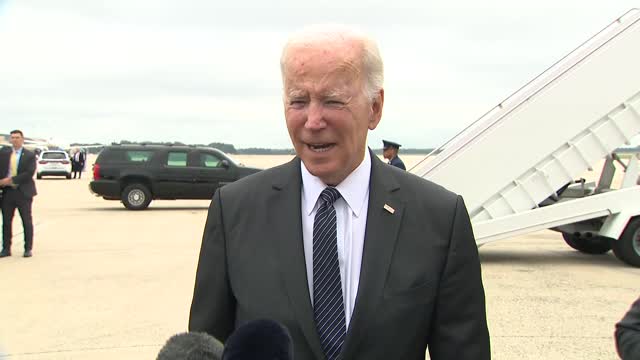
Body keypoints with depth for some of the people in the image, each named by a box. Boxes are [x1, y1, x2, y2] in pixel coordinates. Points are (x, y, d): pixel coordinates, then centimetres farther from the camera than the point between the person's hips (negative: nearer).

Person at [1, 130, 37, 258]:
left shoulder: (29, 155, -2)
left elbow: (29, 174, -13)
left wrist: (11, 180, -19)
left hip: (23, 192, -4)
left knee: (27, 221, 2)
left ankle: (28, 249, 9)